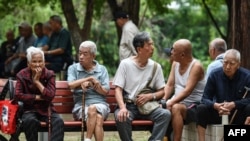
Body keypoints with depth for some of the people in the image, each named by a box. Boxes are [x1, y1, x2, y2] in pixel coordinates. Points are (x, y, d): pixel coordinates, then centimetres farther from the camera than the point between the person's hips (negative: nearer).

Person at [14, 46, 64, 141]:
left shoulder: (49, 75, 1)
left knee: (59, 121, -29)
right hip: (29, 110, -1)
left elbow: (50, 96, -11)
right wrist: (37, 97, -11)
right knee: (31, 121, -36)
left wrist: (37, 81, -13)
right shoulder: (22, 75, 1)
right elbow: (17, 95, -10)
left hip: (46, 110, 1)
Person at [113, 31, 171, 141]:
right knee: (121, 116, -36)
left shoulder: (156, 67, 7)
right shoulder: (125, 64, -1)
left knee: (165, 114, -26)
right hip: (128, 105, -3)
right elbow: (118, 89, -6)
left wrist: (150, 96, -13)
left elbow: (162, 91, 10)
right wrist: (122, 108, -25)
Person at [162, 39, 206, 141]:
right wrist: (163, 100, -12)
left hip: (194, 106, -7)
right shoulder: (175, 63, 10)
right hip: (178, 103, 7)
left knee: (176, 108, -36)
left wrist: (171, 102, -31)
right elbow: (169, 85, 6)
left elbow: (187, 91, -23)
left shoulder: (196, 66, -13)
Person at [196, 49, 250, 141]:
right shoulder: (214, 75, -6)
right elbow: (205, 98, -7)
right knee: (201, 108, -25)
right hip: (219, 113, 1)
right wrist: (216, 105, -30)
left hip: (239, 114, -1)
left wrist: (233, 104, -32)